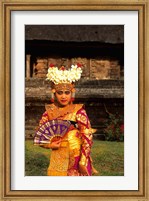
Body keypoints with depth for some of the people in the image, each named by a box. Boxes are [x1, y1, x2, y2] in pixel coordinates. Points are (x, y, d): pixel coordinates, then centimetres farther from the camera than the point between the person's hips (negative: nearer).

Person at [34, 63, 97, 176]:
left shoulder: (78, 111, -7)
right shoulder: (49, 112, 1)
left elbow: (87, 136, -8)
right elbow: (39, 136, 9)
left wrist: (83, 161, -12)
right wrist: (49, 145, -10)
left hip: (76, 158, -2)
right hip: (58, 159, 3)